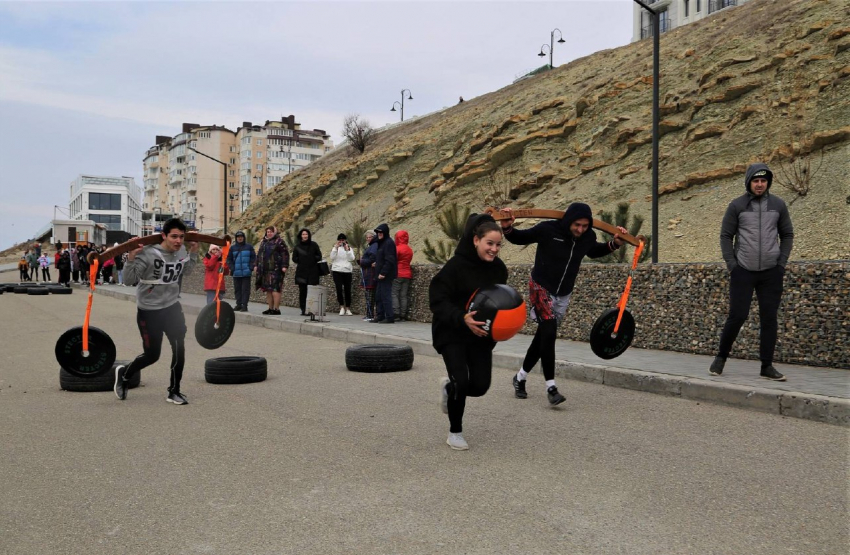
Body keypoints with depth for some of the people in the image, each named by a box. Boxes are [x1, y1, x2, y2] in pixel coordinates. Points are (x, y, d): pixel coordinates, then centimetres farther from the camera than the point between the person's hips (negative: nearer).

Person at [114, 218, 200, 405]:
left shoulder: (182, 251, -2)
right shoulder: (148, 253, -22)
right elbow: (130, 278, -23)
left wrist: (194, 252, 10)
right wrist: (131, 258, -36)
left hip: (172, 307, 5)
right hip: (149, 310, -5)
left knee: (179, 349, -7)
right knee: (151, 355, 6)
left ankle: (174, 392, 9)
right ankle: (123, 373, 37)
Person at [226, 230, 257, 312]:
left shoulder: (249, 247, 4)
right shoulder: (232, 247, 9)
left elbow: (253, 258, 4)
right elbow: (229, 259, 11)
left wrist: (251, 267, -7)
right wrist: (232, 268, -1)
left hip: (246, 273, -3)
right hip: (236, 273, 3)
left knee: (245, 289, -4)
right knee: (237, 289, 8)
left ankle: (244, 305, -3)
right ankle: (238, 304, 15)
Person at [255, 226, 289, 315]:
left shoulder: (279, 242, -4)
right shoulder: (263, 242, 18)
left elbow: (285, 254, -10)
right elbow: (259, 254, 25)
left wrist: (284, 266, -17)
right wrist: (256, 265, 19)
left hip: (275, 270, -8)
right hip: (265, 270, 8)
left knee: (275, 289, -10)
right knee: (268, 289, 10)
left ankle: (276, 309, -8)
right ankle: (270, 308, 17)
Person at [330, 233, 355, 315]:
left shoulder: (349, 248, 10)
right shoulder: (335, 248, 11)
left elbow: (351, 259, -3)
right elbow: (332, 257, -4)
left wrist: (347, 249, -12)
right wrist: (336, 248, -9)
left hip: (347, 271, 0)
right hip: (337, 271, 0)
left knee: (347, 290, 2)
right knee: (339, 288, -12)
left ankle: (348, 308, 10)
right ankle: (342, 307, -6)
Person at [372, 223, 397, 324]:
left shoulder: (389, 243, -12)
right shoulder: (382, 243, 18)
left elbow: (389, 260, -20)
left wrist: (383, 272, -22)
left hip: (386, 275, -10)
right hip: (382, 274, 10)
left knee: (385, 295, -9)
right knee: (379, 295, 12)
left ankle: (390, 317, -5)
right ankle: (380, 316, 19)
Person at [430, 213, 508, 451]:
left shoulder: (498, 268, -3)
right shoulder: (456, 265, -20)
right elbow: (437, 300, -20)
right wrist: (462, 318, -34)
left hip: (481, 333, 5)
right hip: (452, 333, -5)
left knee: (480, 386, 0)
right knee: (461, 382, -13)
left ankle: (449, 387, 34)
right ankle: (455, 433, 12)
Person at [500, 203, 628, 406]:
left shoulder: (588, 237, -6)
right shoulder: (547, 229, -20)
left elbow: (594, 252, 18)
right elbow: (519, 238, -6)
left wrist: (614, 244, 5)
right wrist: (507, 228, -25)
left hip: (563, 295, 5)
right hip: (541, 288, -5)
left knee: (544, 337, 11)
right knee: (549, 333, -20)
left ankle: (520, 378, 28)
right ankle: (551, 387, -14)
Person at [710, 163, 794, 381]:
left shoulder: (778, 205, 6)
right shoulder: (737, 205, 0)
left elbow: (787, 235, 12)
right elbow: (726, 236, 2)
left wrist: (782, 263, 2)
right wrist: (732, 264, -6)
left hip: (771, 272, 2)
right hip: (743, 271, -2)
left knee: (769, 318, 3)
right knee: (737, 316, -4)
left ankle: (767, 366, 10)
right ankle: (721, 357, 15)